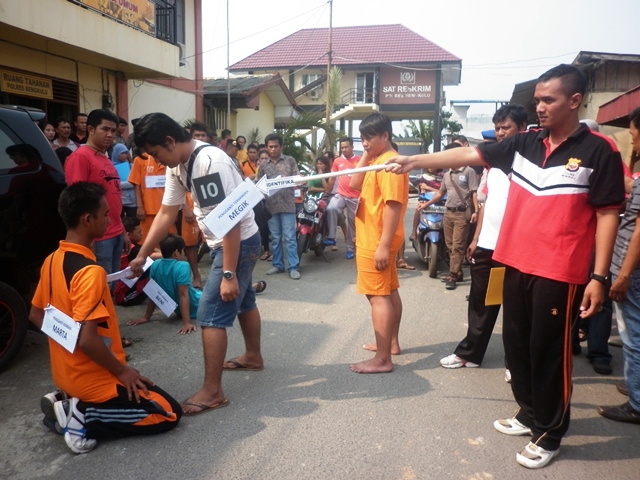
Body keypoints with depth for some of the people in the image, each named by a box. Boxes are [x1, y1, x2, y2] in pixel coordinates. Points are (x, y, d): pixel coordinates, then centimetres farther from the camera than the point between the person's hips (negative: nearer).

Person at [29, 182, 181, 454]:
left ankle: (68, 404, 11)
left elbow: (36, 315, 13)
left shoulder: (52, 260, 1)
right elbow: (87, 340, -30)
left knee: (147, 392, 28)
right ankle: (83, 418, -5)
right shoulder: (90, 271, -27)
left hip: (66, 375, 9)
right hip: (93, 380, -9)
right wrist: (122, 371, -16)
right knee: (169, 414, 0)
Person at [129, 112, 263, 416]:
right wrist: (143, 254, 6)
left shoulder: (209, 163, -28)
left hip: (239, 243, -10)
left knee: (210, 315, -8)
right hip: (227, 243, 10)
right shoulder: (178, 167, 2)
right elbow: (166, 213, 7)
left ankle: (212, 391, 2)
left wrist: (228, 274, -29)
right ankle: (253, 356, 46)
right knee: (242, 301, 25)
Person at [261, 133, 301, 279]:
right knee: (275, 237, 10)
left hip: (287, 204, -3)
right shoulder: (263, 165, 11)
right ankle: (278, 264, 20)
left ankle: (293, 267, 1)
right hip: (271, 205, 3)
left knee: (290, 237, -3)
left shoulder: (290, 161, 5)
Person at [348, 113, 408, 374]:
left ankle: (382, 359, -3)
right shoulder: (377, 159, 13)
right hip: (375, 239, 10)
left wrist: (383, 245, -26)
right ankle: (391, 342, 30)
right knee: (389, 292, 17)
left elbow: (393, 206, -24)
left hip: (377, 241, -10)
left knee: (378, 296, -8)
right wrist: (365, 155, 3)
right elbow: (355, 184, 9)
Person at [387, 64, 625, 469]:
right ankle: (530, 414, 36)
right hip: (517, 264, 6)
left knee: (550, 352, 4)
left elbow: (608, 215, -7)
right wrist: (416, 160, -2)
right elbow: (470, 155, 5)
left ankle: (550, 433, 23)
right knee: (517, 344, 16)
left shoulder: (599, 151, -7)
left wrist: (599, 276, -12)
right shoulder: (524, 144, 7)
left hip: (560, 273, -5)